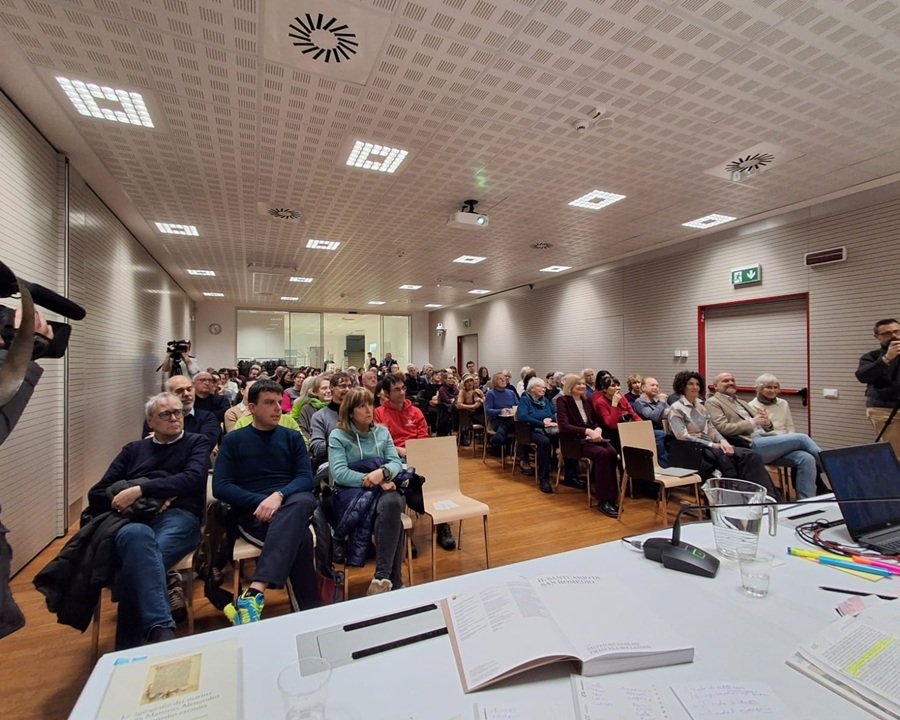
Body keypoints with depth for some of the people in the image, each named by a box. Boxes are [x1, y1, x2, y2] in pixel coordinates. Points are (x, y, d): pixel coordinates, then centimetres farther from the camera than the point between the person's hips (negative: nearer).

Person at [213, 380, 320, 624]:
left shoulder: (292, 437, 15)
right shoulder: (233, 440, 11)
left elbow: (306, 478, 3)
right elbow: (220, 486, 0)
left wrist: (279, 495, -18)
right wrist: (260, 501, -15)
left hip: (292, 505, 2)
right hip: (253, 512, -1)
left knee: (303, 501, -39)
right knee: (299, 537, -35)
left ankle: (255, 593, -46)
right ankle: (309, 609, -28)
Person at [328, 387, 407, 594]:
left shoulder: (382, 432, 14)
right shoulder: (338, 435, 2)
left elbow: (396, 462, 5)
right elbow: (339, 473, -10)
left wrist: (382, 472, -19)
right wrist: (373, 481, -18)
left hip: (383, 489, 3)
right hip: (351, 492, -3)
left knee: (392, 503, -36)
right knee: (391, 515, -35)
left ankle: (382, 577, -33)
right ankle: (393, 580, -27)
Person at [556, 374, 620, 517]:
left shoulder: (586, 400, 15)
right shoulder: (562, 400, -5)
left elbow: (597, 420, 19)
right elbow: (564, 426, -17)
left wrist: (597, 430, -6)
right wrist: (587, 431, -25)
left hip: (592, 438, 6)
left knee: (612, 452, -26)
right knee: (602, 453, -32)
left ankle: (611, 497, -18)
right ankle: (604, 500, -26)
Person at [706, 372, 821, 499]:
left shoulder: (741, 402, 28)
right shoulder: (713, 402, 4)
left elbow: (765, 427, 24)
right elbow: (723, 428, -11)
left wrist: (767, 423, -1)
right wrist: (753, 422, -11)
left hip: (766, 438, 8)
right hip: (751, 445, -8)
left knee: (806, 458, -14)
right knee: (801, 438, -14)